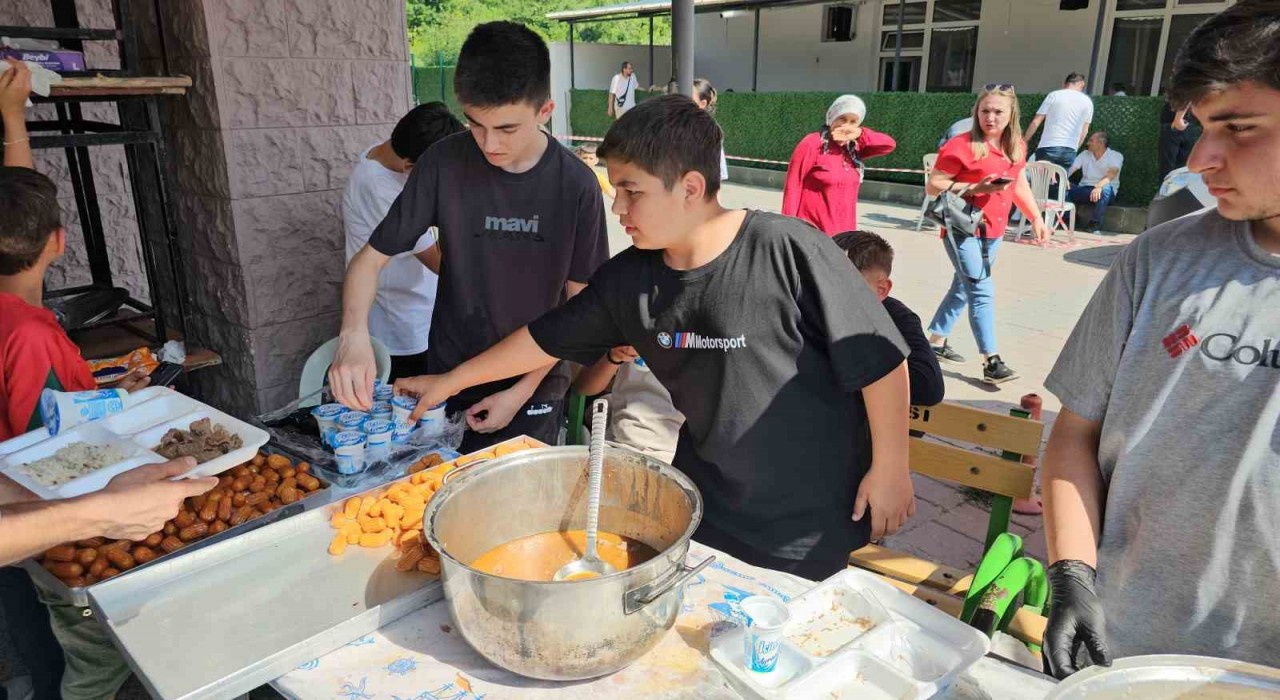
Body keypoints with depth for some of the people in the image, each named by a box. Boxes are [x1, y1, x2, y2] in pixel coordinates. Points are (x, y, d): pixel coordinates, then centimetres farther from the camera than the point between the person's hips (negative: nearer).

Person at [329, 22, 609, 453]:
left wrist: (522, 391, -11)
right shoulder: (443, 164, -12)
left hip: (534, 388, -1)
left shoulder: (576, 186, -13)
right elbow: (371, 258, -7)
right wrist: (353, 335, -26)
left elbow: (578, 302, -6)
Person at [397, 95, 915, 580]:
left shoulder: (787, 252, -23)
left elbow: (882, 361, -16)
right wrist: (450, 380, 13)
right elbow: (547, 339, 7)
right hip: (705, 506, 5)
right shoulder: (627, 280, -6)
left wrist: (889, 470, -9)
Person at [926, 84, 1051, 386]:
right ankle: (991, 362, -11)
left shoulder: (1016, 147, 7)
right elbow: (932, 186, -13)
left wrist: (1036, 217, 11)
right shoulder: (961, 146, -13)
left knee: (964, 288, 16)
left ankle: (936, 341, 31)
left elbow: (1019, 184, 20)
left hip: (993, 230, 7)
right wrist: (975, 188, -22)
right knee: (982, 291, -13)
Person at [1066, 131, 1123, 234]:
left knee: (1105, 188, -40)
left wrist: (1099, 186, -42)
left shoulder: (1116, 156, -2)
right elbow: (1070, 169, -2)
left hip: (1106, 193, -3)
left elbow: (1111, 175, -21)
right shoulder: (1085, 154, 12)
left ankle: (1095, 225, -36)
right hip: (1084, 190, 3)